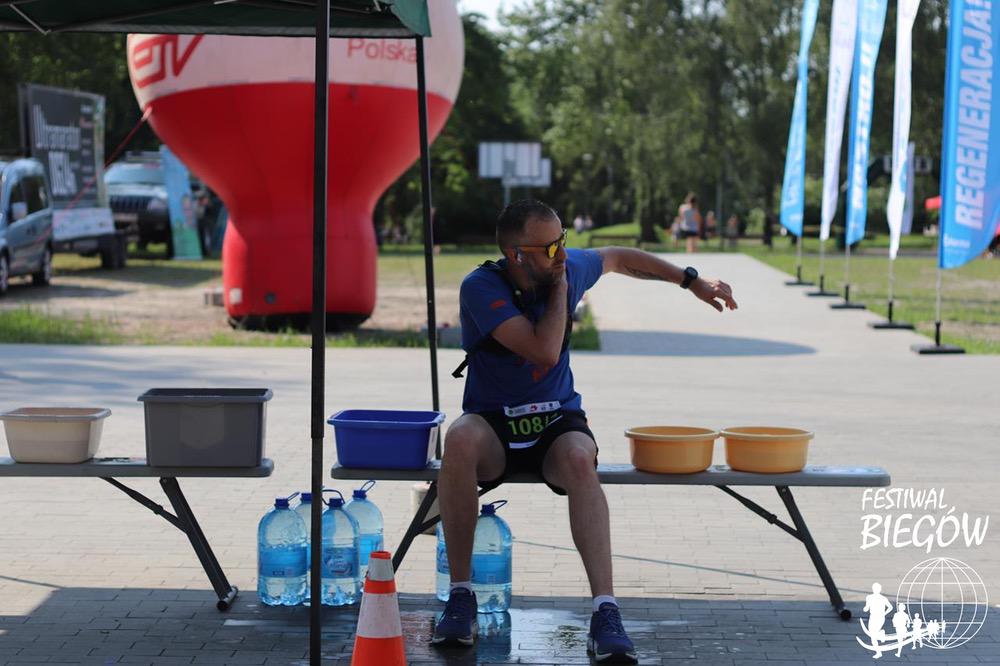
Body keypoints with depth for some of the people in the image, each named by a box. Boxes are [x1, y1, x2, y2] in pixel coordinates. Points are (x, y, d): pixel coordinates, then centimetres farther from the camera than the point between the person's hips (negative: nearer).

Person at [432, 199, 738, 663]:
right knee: (460, 441, -39)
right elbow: (544, 350, -24)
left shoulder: (570, 267, -1)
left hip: (557, 420, 2)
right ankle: (460, 595, -29)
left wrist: (691, 281, 21)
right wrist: (560, 288, -14)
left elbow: (618, 258, 22)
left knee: (578, 459, -36)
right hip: (493, 421, -2)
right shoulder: (480, 288, -16)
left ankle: (605, 612, -43)